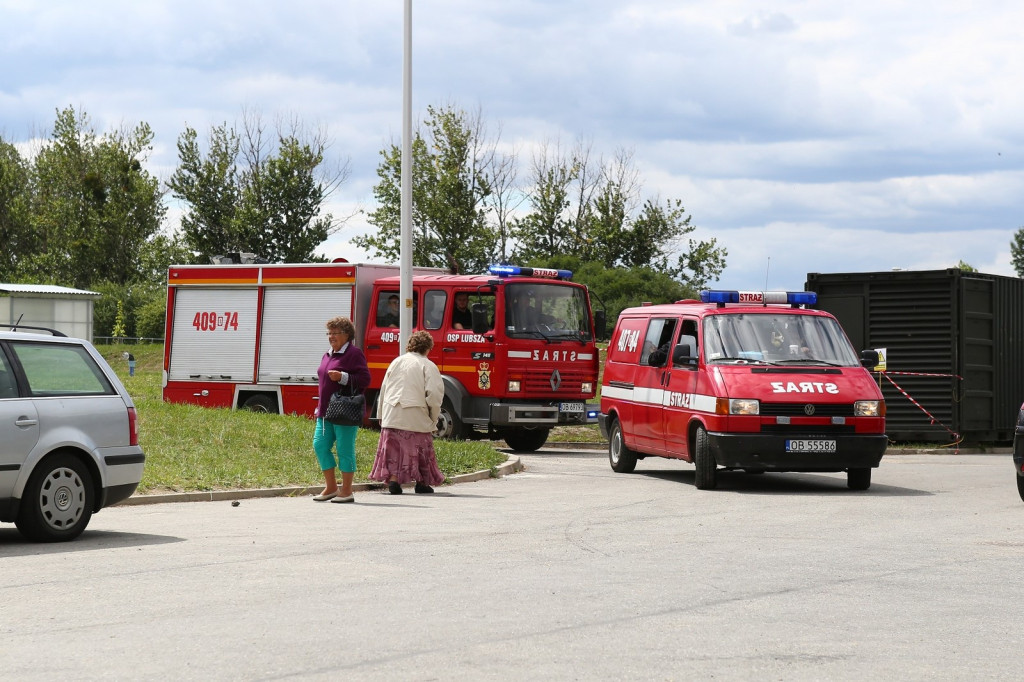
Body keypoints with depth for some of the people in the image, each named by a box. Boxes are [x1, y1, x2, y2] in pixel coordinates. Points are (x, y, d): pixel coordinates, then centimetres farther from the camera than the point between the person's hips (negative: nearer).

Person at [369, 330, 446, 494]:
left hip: (392, 416, 4)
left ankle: (393, 479, -4)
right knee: (421, 448, 9)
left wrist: (381, 415, 21)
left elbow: (384, 389, 14)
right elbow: (434, 394, -13)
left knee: (393, 448, 7)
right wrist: (434, 418, -1)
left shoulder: (396, 362, 10)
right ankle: (422, 482, 15)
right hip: (417, 418, -4)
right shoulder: (428, 366, -6)